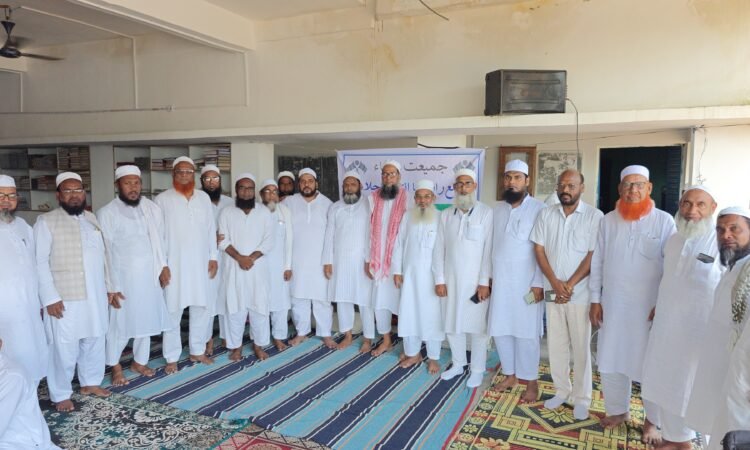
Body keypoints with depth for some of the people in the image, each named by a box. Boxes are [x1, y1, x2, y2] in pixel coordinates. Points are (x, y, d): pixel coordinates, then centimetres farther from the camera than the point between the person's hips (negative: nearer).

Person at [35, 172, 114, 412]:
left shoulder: (92, 219, 12)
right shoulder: (46, 221, -6)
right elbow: (40, 262, -11)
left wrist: (108, 287, 13)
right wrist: (50, 297, -16)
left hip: (95, 295, 6)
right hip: (65, 298, -5)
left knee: (94, 341, 15)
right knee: (64, 347, 1)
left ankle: (91, 382, 32)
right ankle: (61, 395, 16)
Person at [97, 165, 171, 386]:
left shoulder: (153, 208, 3)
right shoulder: (106, 213, -9)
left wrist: (164, 266, 3)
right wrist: (109, 286, -11)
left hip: (149, 276, 4)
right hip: (122, 279, -4)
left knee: (146, 321, 14)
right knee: (119, 325, 6)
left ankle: (140, 361, 32)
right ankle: (115, 366, 27)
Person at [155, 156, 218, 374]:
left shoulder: (204, 197, 8)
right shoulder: (162, 199, -3)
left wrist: (213, 257, 6)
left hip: (200, 264, 4)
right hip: (174, 265, -3)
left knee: (201, 308, 10)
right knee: (172, 312, 3)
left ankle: (197, 351, 25)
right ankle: (172, 357, 15)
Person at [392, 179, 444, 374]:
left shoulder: (441, 218, -8)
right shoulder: (408, 217, 3)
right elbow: (399, 245, 7)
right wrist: (397, 270, 4)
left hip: (431, 276, -3)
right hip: (409, 274, 3)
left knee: (431, 316, 5)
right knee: (408, 314, 10)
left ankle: (433, 358, 20)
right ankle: (412, 353, 27)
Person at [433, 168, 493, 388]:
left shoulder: (486, 213, -7)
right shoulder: (446, 215, 5)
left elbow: (489, 250, -10)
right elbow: (439, 248, 5)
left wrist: (484, 282, -12)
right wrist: (439, 279, 1)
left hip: (475, 281, -4)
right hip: (451, 279, 4)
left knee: (476, 326, 5)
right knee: (452, 324, 12)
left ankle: (477, 369, 22)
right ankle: (457, 364, 31)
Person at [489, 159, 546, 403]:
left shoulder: (539, 209, -9)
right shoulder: (497, 209, 7)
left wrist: (539, 284, -15)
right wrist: (488, 276, 9)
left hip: (526, 282, -5)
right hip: (500, 280, 5)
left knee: (526, 333, 3)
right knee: (500, 330, 10)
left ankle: (531, 382, 18)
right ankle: (510, 374, 28)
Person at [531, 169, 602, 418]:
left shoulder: (594, 216, -7)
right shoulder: (545, 214, 3)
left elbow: (593, 256, -9)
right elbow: (539, 250, 1)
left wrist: (569, 285, -12)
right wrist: (555, 283, -9)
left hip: (580, 292, -3)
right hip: (552, 291, 3)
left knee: (581, 346, 5)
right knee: (556, 344, 11)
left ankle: (581, 398, 19)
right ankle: (561, 391, 26)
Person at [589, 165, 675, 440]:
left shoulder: (664, 221, -6)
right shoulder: (608, 220, 3)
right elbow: (597, 262, 6)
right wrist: (595, 300, 4)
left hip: (649, 306, -3)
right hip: (613, 304, 3)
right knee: (610, 360, 11)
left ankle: (652, 420, 27)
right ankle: (618, 410, 32)